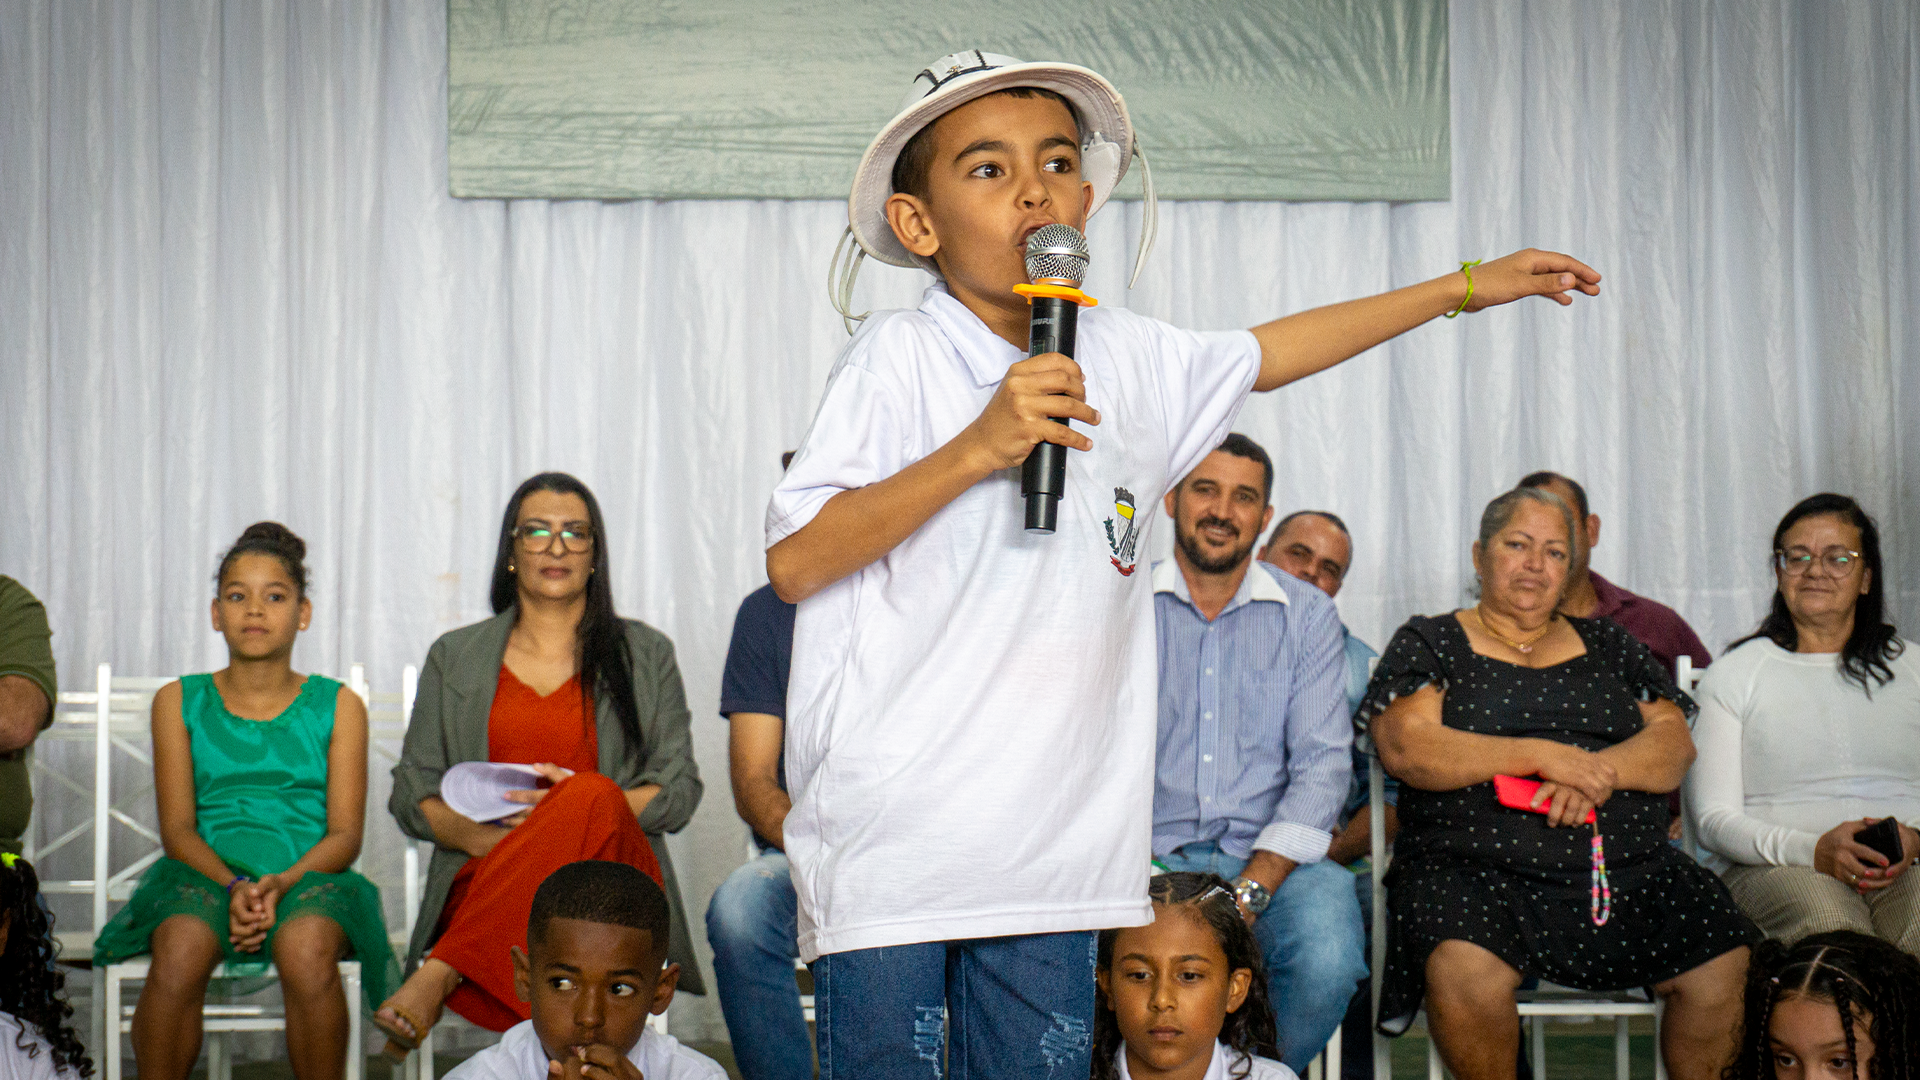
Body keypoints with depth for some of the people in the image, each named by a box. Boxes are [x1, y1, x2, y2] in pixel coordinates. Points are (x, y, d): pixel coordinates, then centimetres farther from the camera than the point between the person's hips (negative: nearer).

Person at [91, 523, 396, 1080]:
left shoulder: (337, 706, 12)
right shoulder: (179, 701, 14)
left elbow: (345, 835, 3)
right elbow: (177, 829, 5)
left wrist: (282, 883, -17)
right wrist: (234, 886, -15)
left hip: (307, 874, 0)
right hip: (204, 873, 1)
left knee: (307, 949, -36)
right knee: (181, 950, -34)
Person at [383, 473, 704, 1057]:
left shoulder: (646, 654, 16)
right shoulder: (454, 657, 18)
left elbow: (679, 790, 8)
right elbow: (410, 793, 15)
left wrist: (576, 804, -11)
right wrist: (480, 833, -8)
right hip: (485, 876, 0)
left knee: (591, 795, -38)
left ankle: (440, 972, -38)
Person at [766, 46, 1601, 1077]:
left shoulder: (1127, 361, 9)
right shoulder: (897, 356, -8)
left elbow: (1260, 355, 28)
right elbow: (793, 562, -14)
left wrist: (1462, 287, 35)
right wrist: (974, 450, -22)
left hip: (1050, 845, 5)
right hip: (887, 833, -5)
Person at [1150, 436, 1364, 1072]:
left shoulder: (1307, 614, 9)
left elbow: (1322, 761, -1)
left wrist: (1251, 889, -14)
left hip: (1271, 858, 1)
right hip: (1147, 856, -1)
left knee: (1327, 963, -30)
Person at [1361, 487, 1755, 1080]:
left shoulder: (1610, 646, 22)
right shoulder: (1428, 643, 12)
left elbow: (1674, 744, 10)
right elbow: (1406, 748, -5)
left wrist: (1597, 772, -12)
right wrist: (1544, 756, -12)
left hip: (1627, 871, 3)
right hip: (1473, 869, -3)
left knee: (1725, 967, -21)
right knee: (1464, 971, -34)